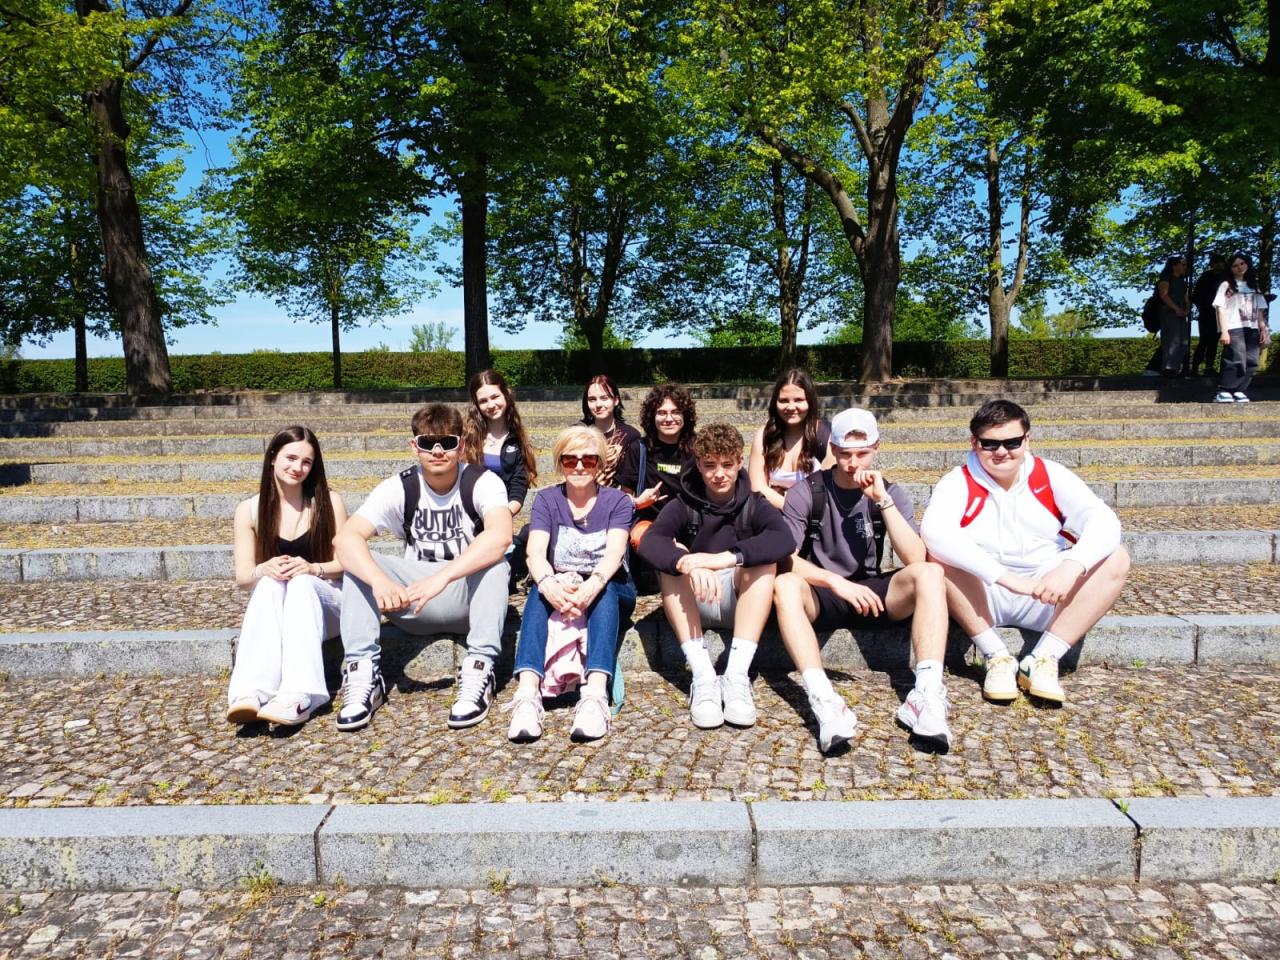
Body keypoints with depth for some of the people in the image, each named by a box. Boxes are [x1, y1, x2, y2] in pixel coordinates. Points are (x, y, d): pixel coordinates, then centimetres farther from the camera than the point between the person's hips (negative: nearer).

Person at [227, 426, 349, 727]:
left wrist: (312, 568, -23)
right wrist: (264, 570, -23)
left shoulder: (329, 502, -1)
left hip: (324, 604, -1)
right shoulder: (249, 510, 2)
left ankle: (298, 698, -53)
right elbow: (243, 576, 0)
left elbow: (345, 561, -2)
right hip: (269, 606, 1)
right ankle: (250, 694, -52)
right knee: (270, 583, -33)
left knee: (301, 582, -34)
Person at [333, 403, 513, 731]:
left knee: (494, 559, -32)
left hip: (470, 598, -2)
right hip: (414, 602, 3)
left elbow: (500, 535, -35)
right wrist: (380, 581, -41)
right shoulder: (399, 488, -7)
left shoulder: (482, 482, -13)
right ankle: (363, 673, -23)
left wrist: (441, 577, -45)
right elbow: (345, 538, -21)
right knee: (357, 562, -19)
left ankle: (479, 670, -32)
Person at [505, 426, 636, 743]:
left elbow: (615, 552, -19)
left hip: (609, 593, -1)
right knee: (539, 591, -32)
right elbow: (535, 553, -15)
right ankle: (528, 693, -51)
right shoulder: (546, 499, 2)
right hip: (558, 591, 1)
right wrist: (548, 584, -40)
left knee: (605, 589, -35)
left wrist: (592, 586, -42)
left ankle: (595, 694, -53)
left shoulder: (617, 501, 0)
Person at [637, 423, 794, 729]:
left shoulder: (754, 505, -4)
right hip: (693, 605, 0)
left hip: (741, 602, 0)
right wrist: (690, 564, -46)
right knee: (673, 555, -26)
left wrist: (725, 558, -42)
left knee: (763, 555, -26)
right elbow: (649, 543, -25)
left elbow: (784, 540, -27)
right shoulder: (683, 505, -5)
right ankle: (702, 676, -34)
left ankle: (737, 676, -34)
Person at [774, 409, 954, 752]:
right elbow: (786, 559, -14)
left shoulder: (891, 492, 2)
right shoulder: (805, 494, -4)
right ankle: (824, 701, -47)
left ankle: (927, 694, -37)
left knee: (929, 573, -25)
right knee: (784, 585, -35)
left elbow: (916, 559, -12)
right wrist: (837, 582, -28)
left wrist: (883, 501, -20)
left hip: (871, 594, 2)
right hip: (821, 595, -2)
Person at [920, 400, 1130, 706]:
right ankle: (996, 658, -20)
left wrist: (1072, 566, -34)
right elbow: (934, 530, -31)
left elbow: (1104, 521, -13)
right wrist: (1004, 576, -39)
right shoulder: (958, 483, -9)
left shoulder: (1051, 476, 0)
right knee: (937, 554, -28)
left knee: (1116, 559, -16)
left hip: (1046, 599, 3)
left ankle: (1043, 660, -19)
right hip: (981, 600, -2)